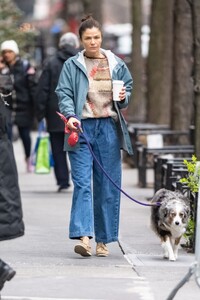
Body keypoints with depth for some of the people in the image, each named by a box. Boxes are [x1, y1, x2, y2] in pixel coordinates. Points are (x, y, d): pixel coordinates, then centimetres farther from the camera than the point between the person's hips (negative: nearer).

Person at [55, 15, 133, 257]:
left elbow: (128, 87, 22)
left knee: (108, 185, 3)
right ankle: (84, 237, -20)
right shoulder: (71, 66, 5)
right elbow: (64, 94, -1)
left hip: (109, 128, 3)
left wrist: (124, 97, -1)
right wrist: (71, 115, -19)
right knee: (82, 183, -13)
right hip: (82, 128, -2)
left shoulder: (116, 64, 12)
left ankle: (103, 240, 12)